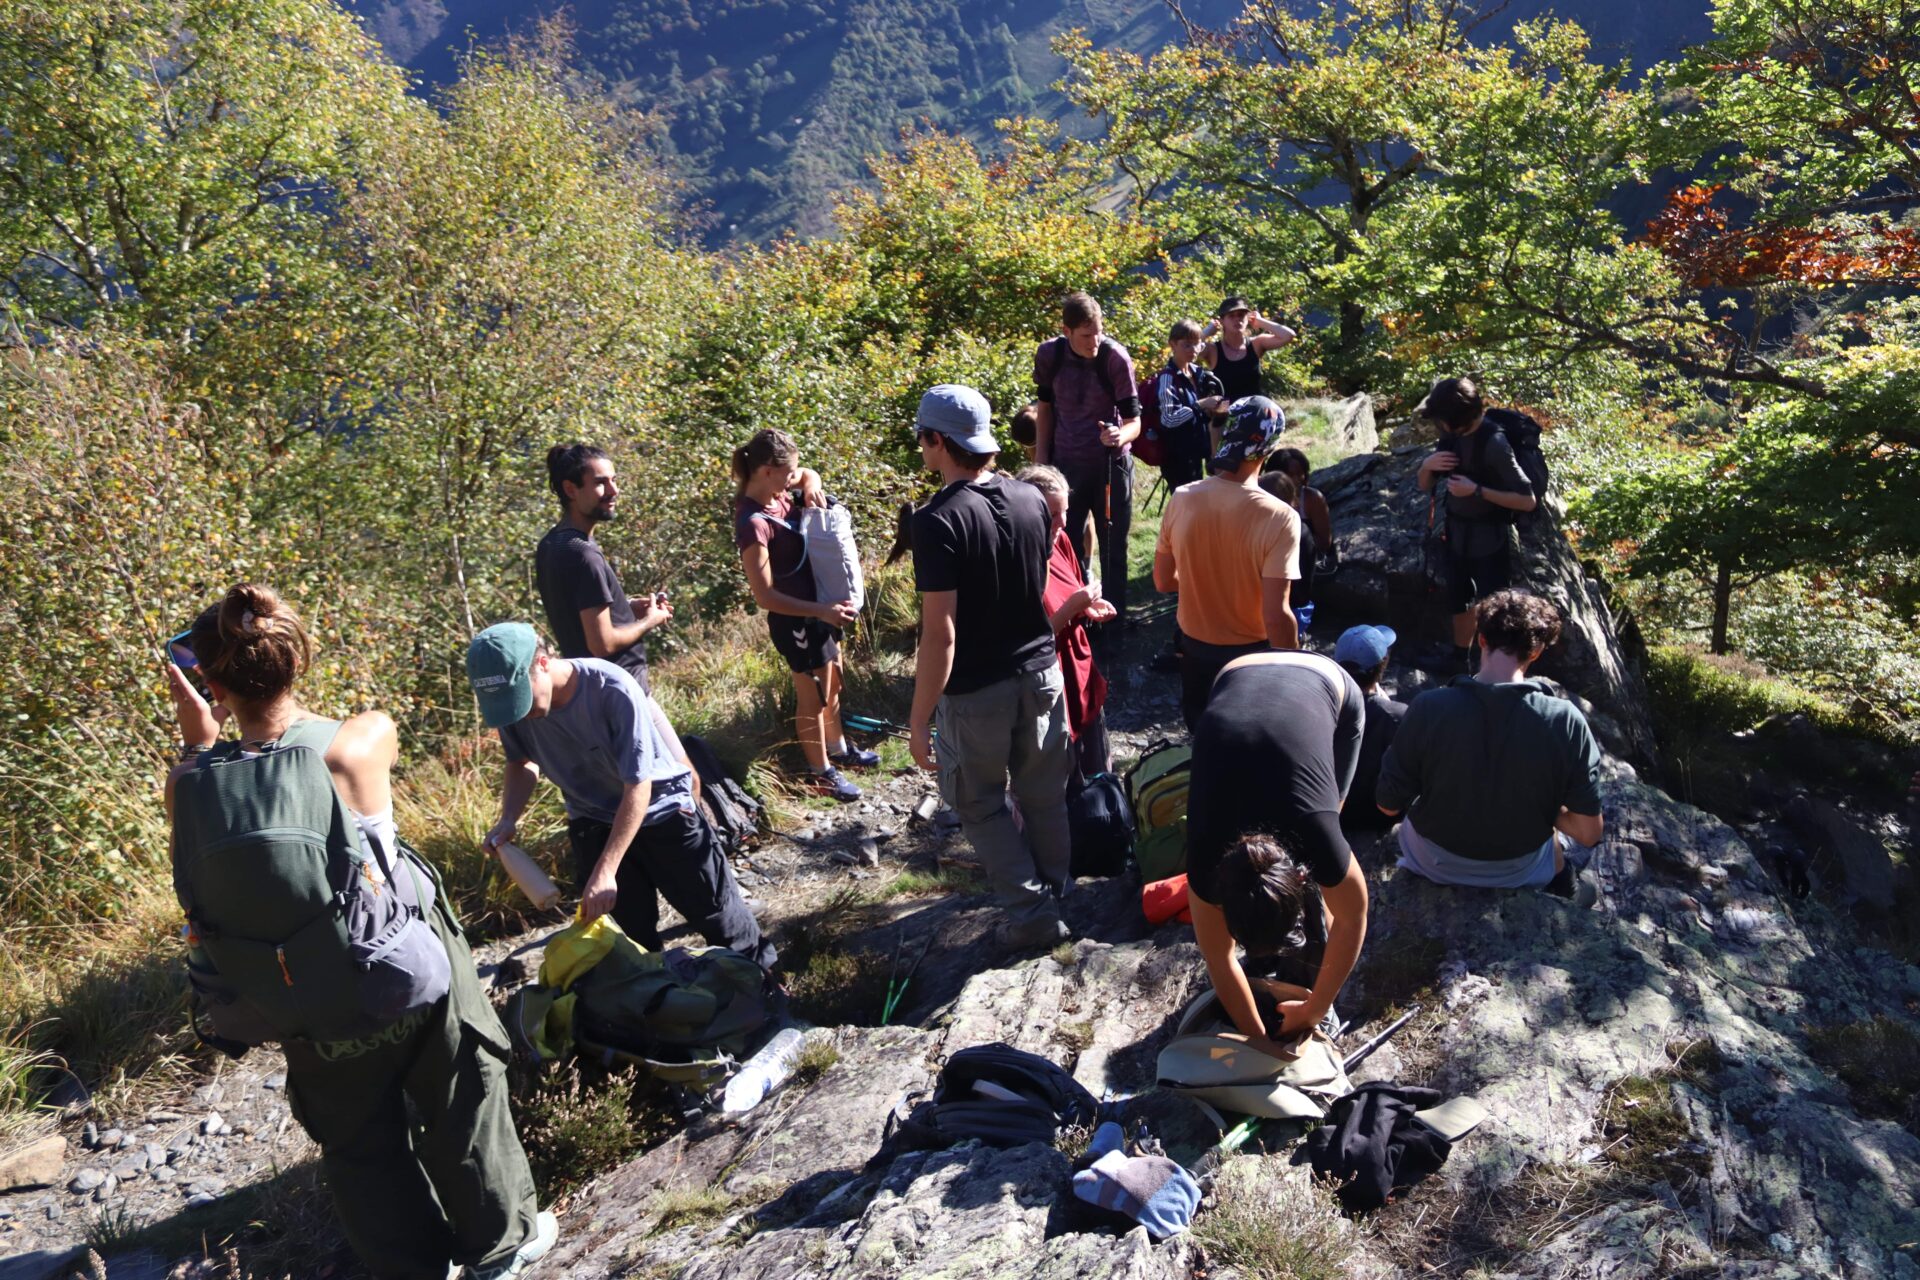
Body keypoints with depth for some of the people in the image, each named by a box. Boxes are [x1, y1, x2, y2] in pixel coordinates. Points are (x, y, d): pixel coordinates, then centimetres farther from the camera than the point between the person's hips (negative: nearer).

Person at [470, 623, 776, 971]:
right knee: (632, 937, 8)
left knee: (715, 912, 9)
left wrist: (605, 871, -34)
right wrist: (508, 820, -16)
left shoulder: (613, 690, -34)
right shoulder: (511, 699, -18)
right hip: (593, 824, 4)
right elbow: (522, 763, 4)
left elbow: (638, 787, -30)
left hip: (662, 811, -4)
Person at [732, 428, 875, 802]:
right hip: (796, 620, -9)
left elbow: (809, 474, 17)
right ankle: (822, 772, 31)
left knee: (834, 683, 27)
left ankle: (838, 748, 49)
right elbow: (765, 596, -27)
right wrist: (822, 610, -28)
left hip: (820, 607, 9)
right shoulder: (753, 523, -29)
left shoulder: (774, 493, -5)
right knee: (814, 699, 11)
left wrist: (811, 488, -7)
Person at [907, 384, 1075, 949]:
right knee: (1044, 795, 20)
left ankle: (1031, 911, 16)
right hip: (1041, 670, 6)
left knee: (981, 803, 15)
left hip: (976, 690, -6)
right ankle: (1054, 896, 36)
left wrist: (919, 718, -17)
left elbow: (940, 632, -24)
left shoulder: (939, 520, -22)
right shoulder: (1030, 499, -2)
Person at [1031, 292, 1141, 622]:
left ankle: (1115, 619, 20)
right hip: (1066, 465, 2)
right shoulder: (1048, 355, -10)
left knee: (1113, 548, 7)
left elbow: (1133, 420, -16)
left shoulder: (1116, 358, -18)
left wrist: (1120, 436, -39)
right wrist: (1041, 461, 4)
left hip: (1111, 465, -2)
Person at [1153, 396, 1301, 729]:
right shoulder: (1279, 518, -27)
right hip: (1251, 654, -3)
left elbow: (1163, 580, -2)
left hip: (1193, 647, 4)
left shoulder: (1181, 499, -14)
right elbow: (1275, 616, -27)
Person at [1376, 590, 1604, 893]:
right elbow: (1588, 833, -19)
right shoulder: (1566, 721, -25)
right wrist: (1545, 810, 3)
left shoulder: (1429, 708, -27)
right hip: (1521, 872, 1)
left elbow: (1388, 805, -16)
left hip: (1436, 864, 0)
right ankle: (1557, 874, 49)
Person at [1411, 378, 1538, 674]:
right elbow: (1425, 487, 5)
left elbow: (1528, 500, -23)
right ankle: (1459, 657, 44)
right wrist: (1427, 466, -16)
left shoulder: (1493, 444, -25)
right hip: (1458, 534, 8)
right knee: (1459, 599, 24)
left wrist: (1477, 490, -28)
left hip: (1489, 541, -8)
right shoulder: (1451, 435, -4)